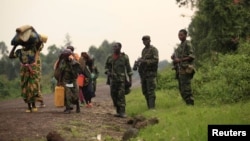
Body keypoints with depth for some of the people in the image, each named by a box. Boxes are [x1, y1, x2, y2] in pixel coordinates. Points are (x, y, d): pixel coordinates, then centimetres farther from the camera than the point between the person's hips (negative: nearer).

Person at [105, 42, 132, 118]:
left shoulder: (124, 57, -2)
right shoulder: (110, 57, 6)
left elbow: (128, 68, 1)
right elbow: (106, 66, 20)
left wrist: (130, 79, -1)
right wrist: (107, 72, -1)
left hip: (121, 79, -4)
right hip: (113, 79, 4)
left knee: (121, 95, -12)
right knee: (113, 95, 4)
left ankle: (122, 112, -12)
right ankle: (118, 111, 14)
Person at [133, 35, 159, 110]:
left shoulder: (153, 49, -6)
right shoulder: (143, 50, 18)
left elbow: (156, 60, -16)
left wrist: (145, 61, -21)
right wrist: (137, 64, 7)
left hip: (151, 73, -8)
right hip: (143, 73, 8)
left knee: (151, 91, -12)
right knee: (145, 91, 9)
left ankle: (152, 108, -13)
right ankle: (149, 107, 17)